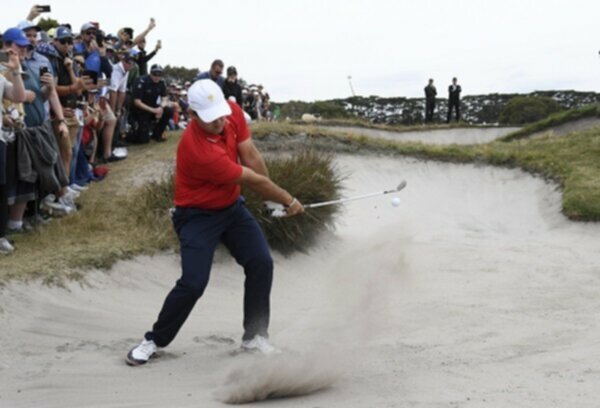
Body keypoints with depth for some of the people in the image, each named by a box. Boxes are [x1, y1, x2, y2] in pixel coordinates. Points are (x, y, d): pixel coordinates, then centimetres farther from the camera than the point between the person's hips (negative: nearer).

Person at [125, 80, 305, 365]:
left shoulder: (233, 111, -15)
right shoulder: (197, 149, -35)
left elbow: (251, 156, -4)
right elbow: (253, 180, -24)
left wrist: (271, 197, -6)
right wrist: (288, 201, -14)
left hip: (232, 206, 7)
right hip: (199, 216, -7)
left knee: (261, 263, -4)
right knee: (193, 283, -16)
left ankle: (255, 337, 10)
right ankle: (154, 340, 7)